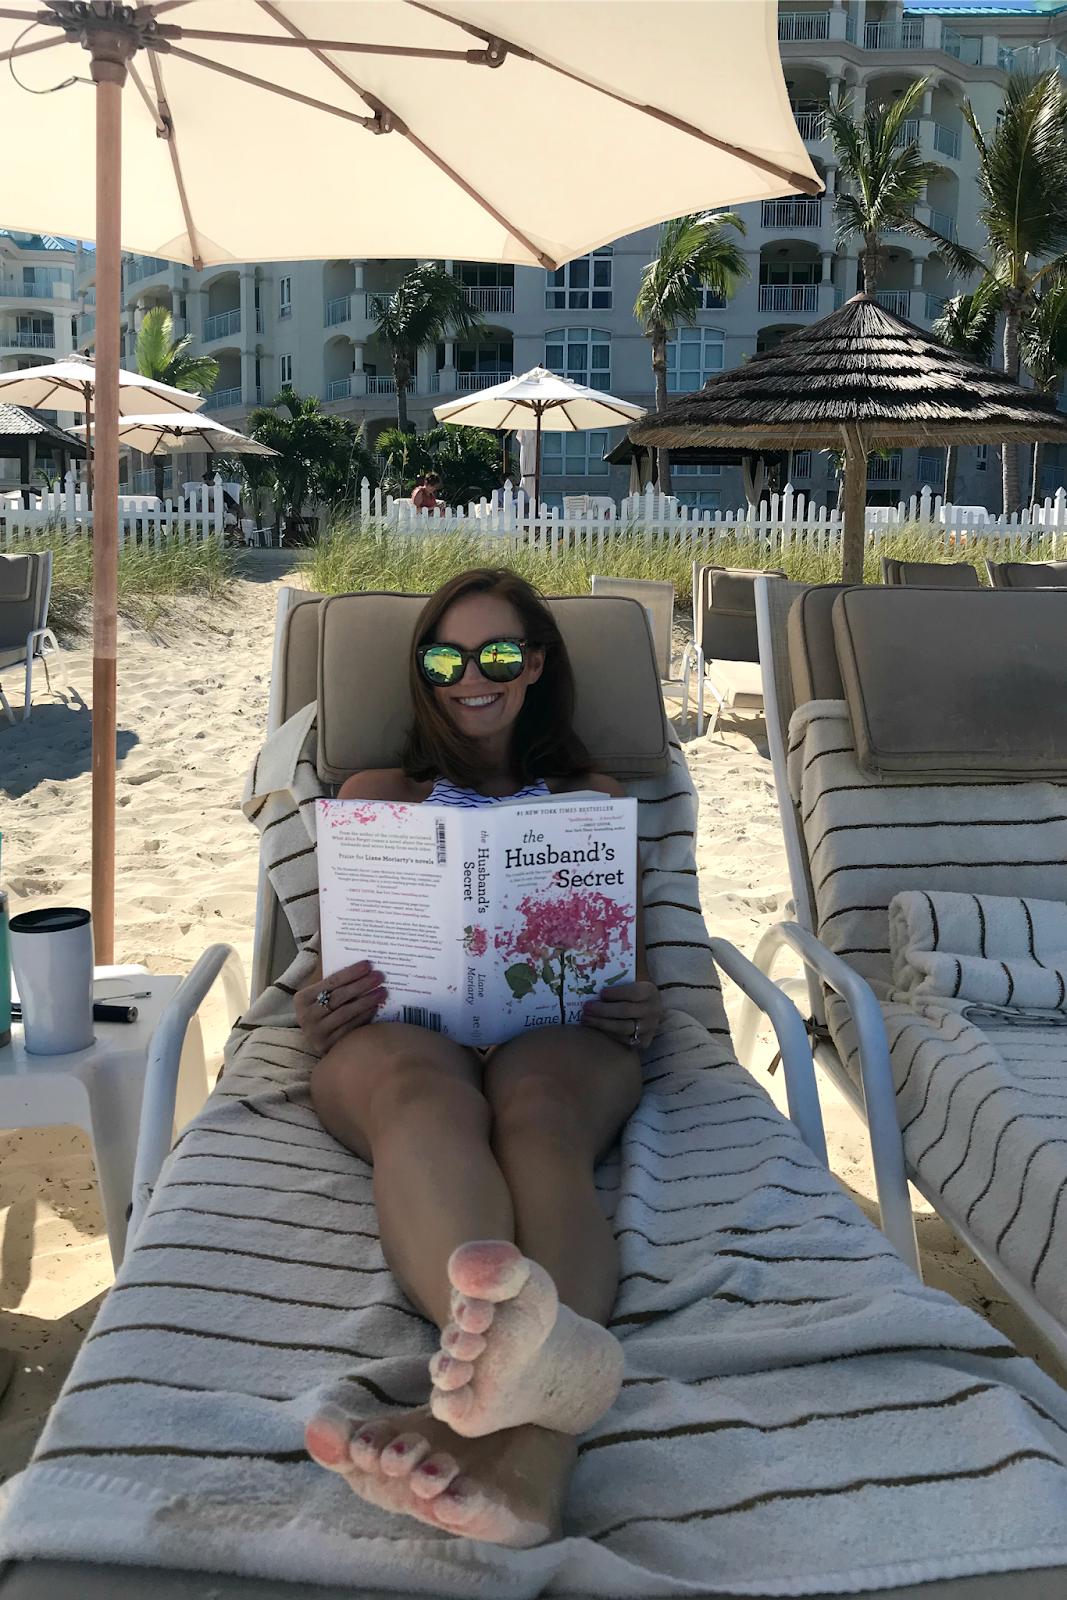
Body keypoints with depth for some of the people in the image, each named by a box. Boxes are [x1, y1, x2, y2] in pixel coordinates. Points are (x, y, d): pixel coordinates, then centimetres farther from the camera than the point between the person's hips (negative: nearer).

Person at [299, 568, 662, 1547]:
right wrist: (321, 1016, -4)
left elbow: (626, 963, 23)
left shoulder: (595, 798, 30)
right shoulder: (377, 794, 31)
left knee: (533, 1102, -39)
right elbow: (340, 963, 23)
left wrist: (642, 1012, -4)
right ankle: (531, 1352, -72)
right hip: (405, 1030, 0)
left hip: (561, 1038, 0)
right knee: (424, 1091, -40)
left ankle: (526, 1446, -67)